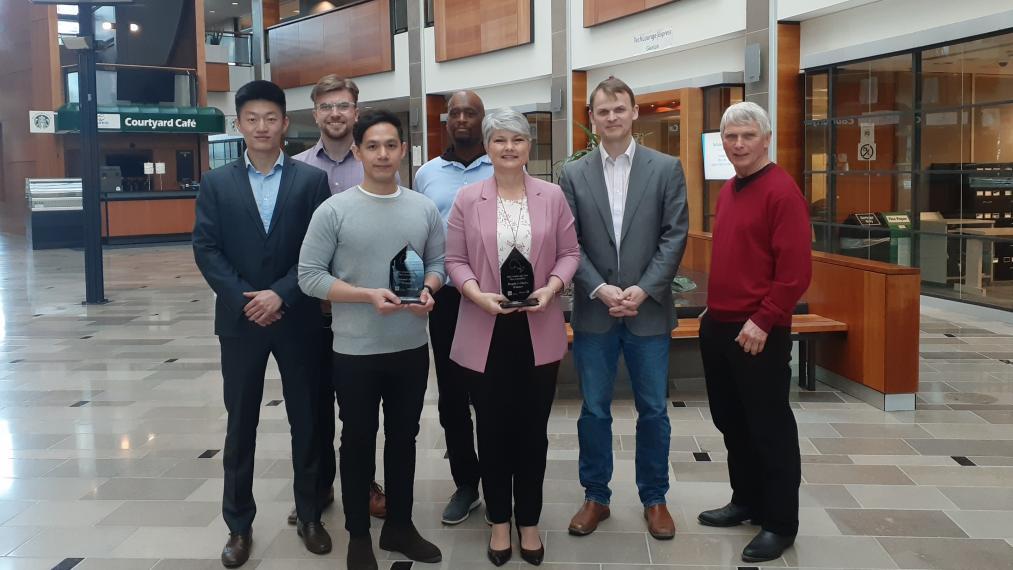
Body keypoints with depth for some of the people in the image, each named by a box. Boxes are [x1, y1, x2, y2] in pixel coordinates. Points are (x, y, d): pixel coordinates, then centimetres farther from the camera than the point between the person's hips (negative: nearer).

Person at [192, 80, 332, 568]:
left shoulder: (311, 179, 1)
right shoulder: (217, 182, 5)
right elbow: (206, 249, -2)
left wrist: (281, 295, -15)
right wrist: (244, 299, -13)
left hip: (297, 319, -1)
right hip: (239, 320, 1)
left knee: (307, 420, 8)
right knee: (241, 424, 9)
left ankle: (309, 515, 24)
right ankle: (239, 525, 21)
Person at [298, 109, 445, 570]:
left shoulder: (424, 208, 2)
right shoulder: (333, 211, -9)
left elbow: (437, 261, 9)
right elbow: (309, 276, -11)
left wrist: (428, 290, -13)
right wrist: (368, 295, -21)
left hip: (411, 347, 3)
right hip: (355, 351, -3)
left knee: (404, 437, 16)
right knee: (358, 440, 11)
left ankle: (399, 526, 33)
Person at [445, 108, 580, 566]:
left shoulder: (552, 196, 2)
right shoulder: (468, 198, -1)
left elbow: (570, 252, 4)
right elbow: (454, 259, 0)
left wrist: (552, 287, -13)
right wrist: (477, 294, -17)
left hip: (539, 332, 1)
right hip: (485, 333, -1)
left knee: (532, 430, 11)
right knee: (493, 430, 10)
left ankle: (529, 522, 28)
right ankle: (499, 521, 28)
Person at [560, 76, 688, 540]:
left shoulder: (666, 168, 2)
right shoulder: (574, 174, 5)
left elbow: (675, 236, -3)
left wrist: (643, 289, -12)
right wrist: (601, 290, -12)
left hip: (648, 310, 0)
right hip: (593, 310, 1)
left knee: (653, 410, 9)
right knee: (594, 410, 9)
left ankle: (654, 498, 25)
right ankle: (596, 497, 24)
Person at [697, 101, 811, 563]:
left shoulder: (782, 191, -13)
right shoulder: (727, 191, 13)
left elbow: (796, 269, -19)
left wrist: (762, 321, -20)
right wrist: (713, 307, 17)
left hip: (758, 332, -8)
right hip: (717, 325, 9)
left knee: (769, 426, 3)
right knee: (731, 421, 17)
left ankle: (781, 524, 16)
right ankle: (747, 501, 34)